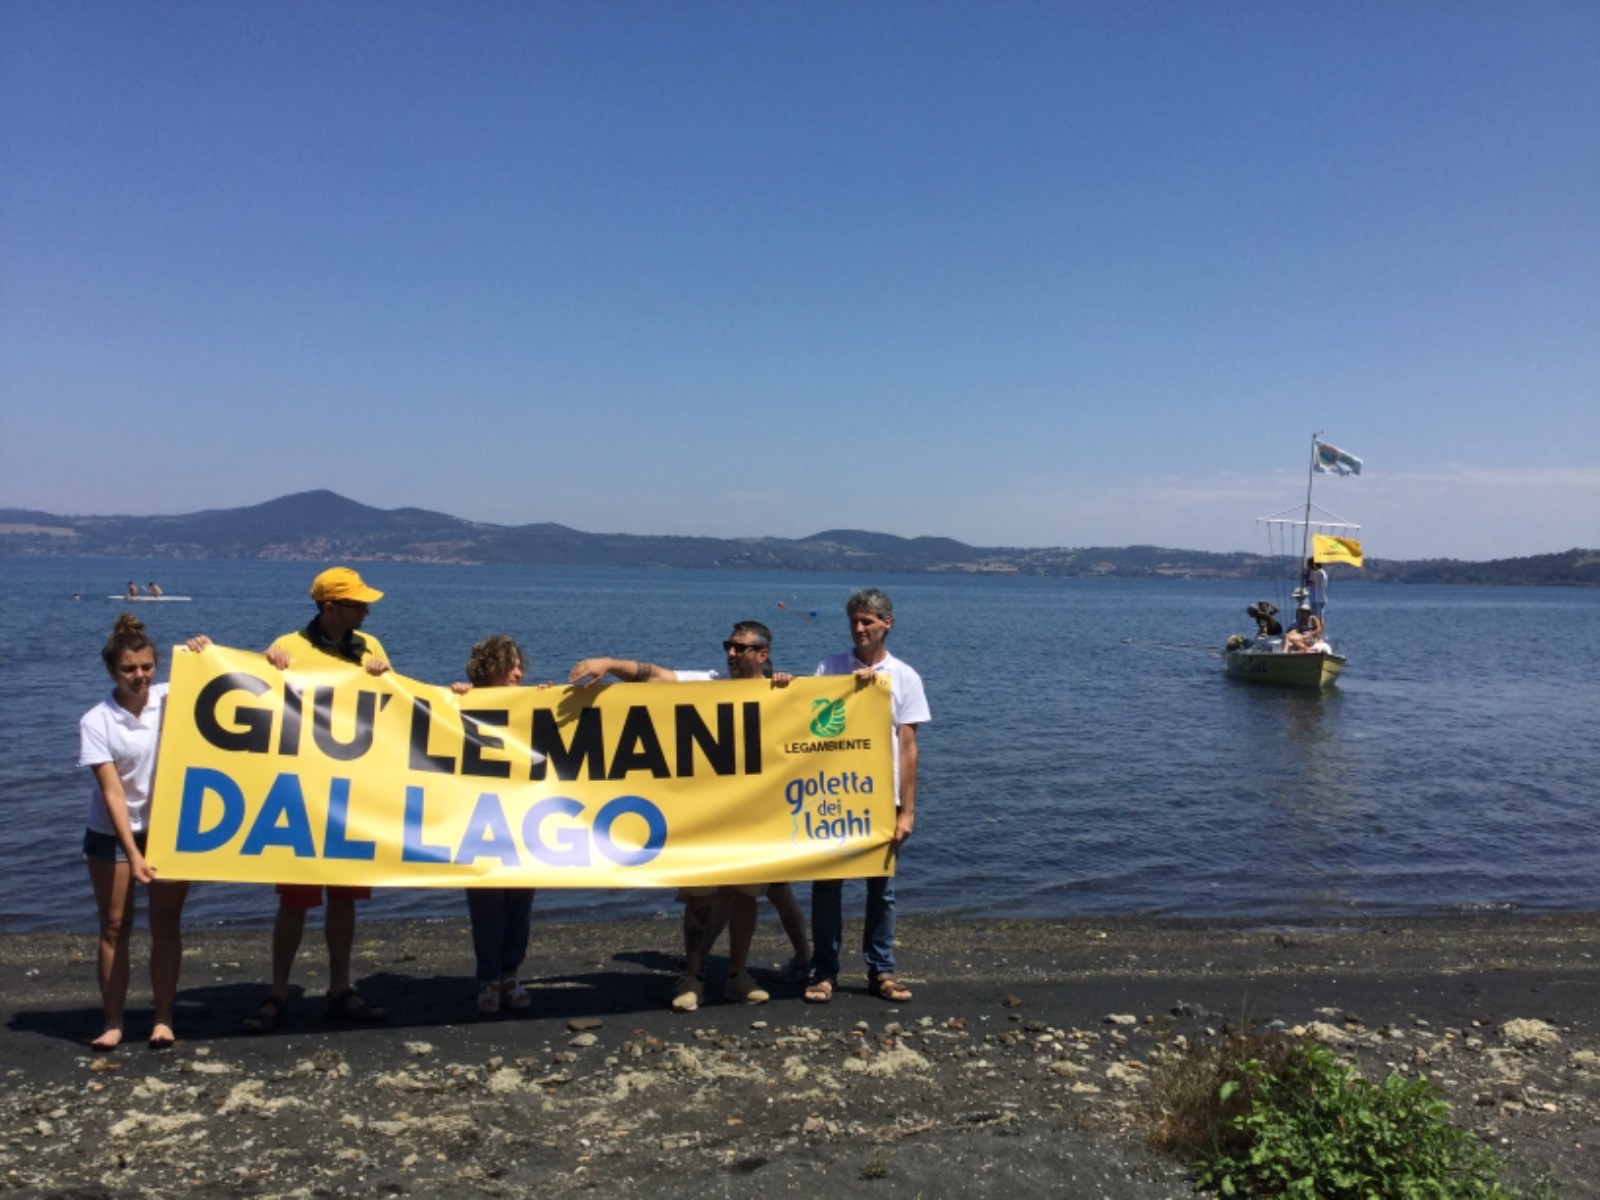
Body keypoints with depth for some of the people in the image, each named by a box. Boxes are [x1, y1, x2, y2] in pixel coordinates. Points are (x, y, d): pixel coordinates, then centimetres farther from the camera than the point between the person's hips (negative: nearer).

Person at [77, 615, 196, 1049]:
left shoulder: (171, 699, -6)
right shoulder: (96, 721, -13)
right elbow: (111, 792, -17)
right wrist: (133, 853, -23)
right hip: (111, 835, -1)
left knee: (167, 925, 4)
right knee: (115, 927, 5)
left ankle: (163, 1019, 11)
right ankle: (113, 1022, 13)